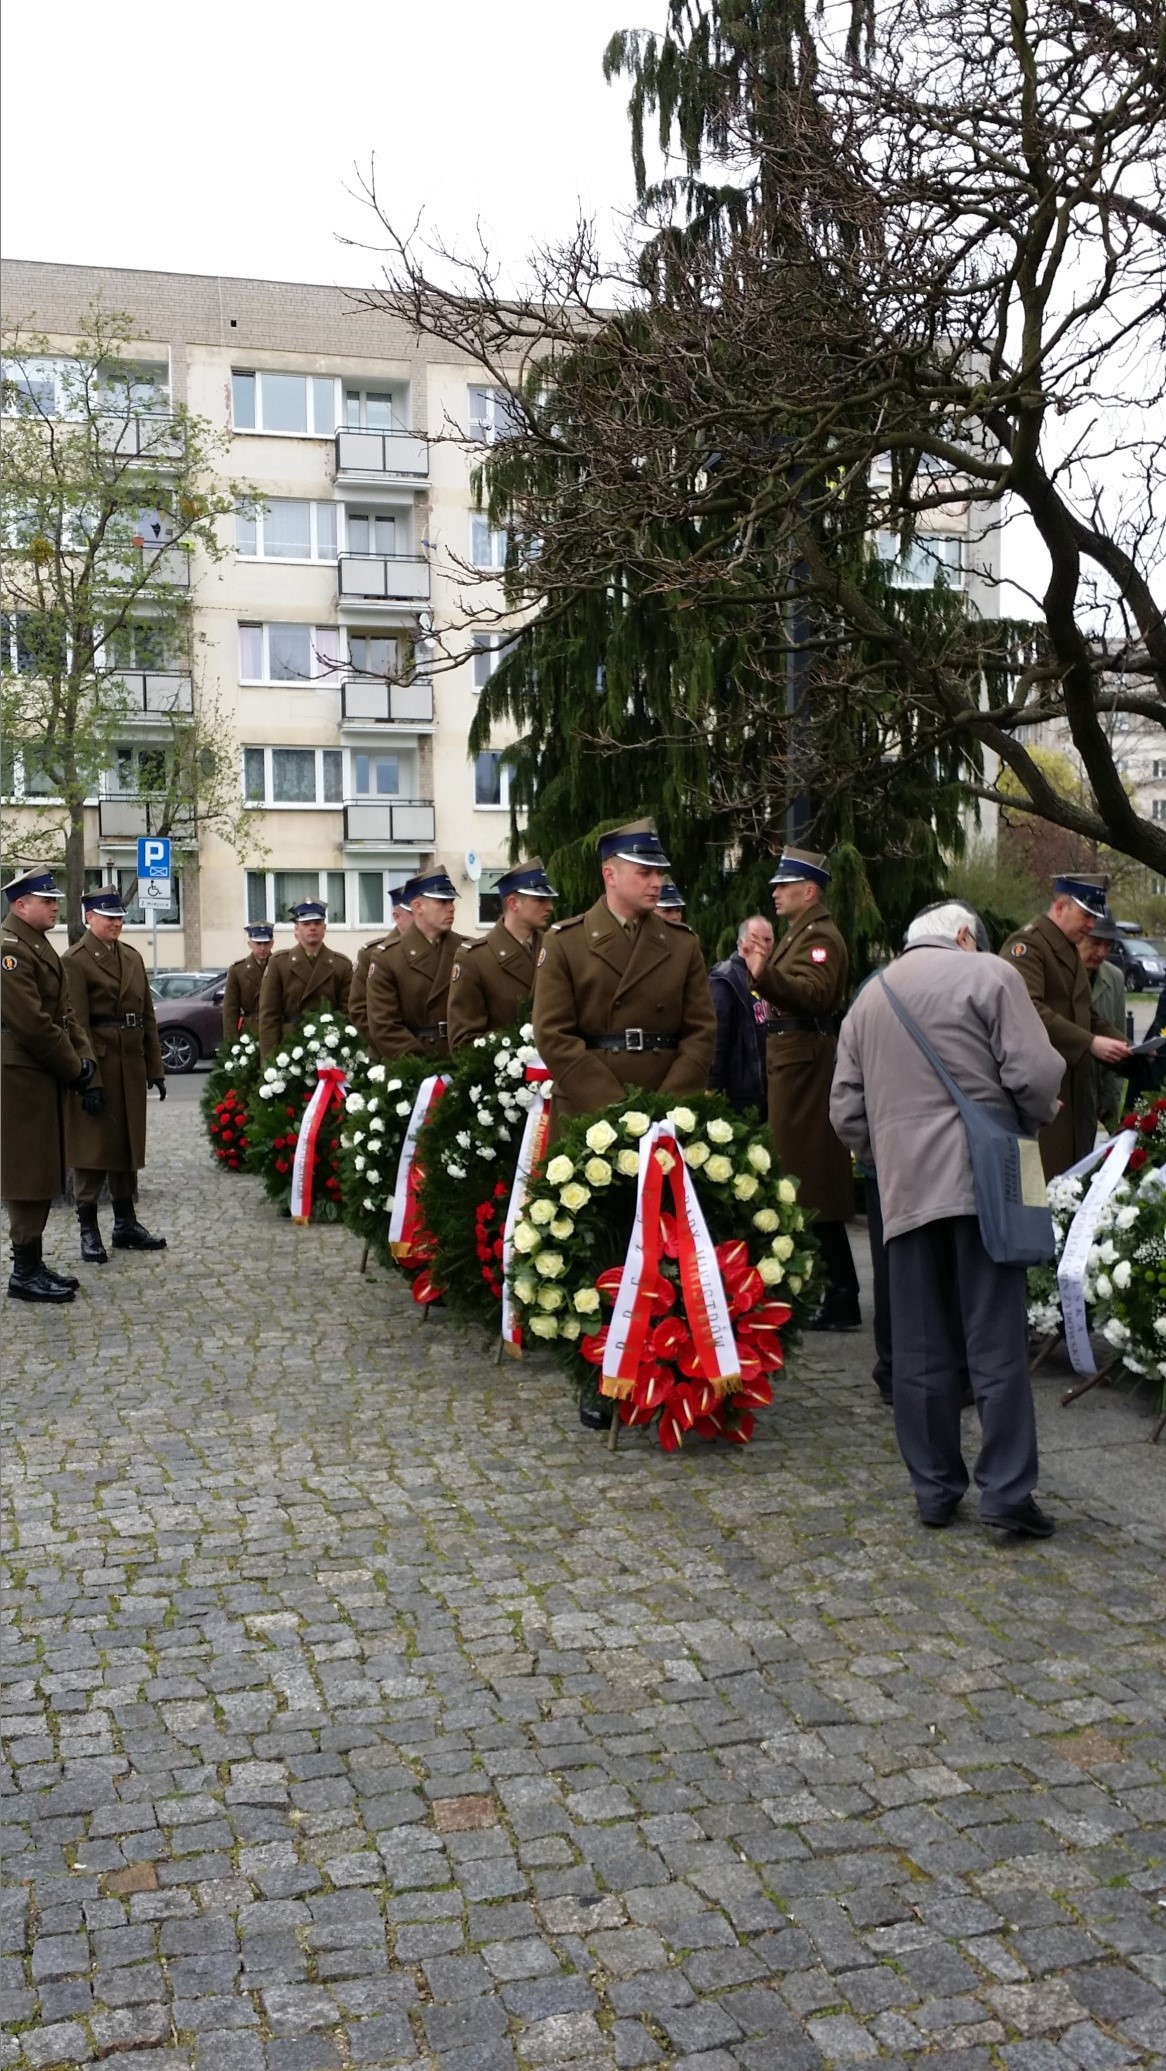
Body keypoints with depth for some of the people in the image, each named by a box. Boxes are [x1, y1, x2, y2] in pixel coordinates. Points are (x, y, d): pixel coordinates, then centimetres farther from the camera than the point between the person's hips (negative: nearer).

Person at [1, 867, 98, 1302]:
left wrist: (84, 1064, 1)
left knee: (43, 1173, 14)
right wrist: (76, 1070, -12)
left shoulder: (41, 946, 16)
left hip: (45, 1078, 10)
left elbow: (64, 1013, 14)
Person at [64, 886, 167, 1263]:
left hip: (131, 1066, 7)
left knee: (128, 1145, 13)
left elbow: (148, 1016, 13)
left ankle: (126, 1224, 22)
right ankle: (88, 1231, 7)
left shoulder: (132, 956, 13)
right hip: (97, 1064, -7)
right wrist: (88, 1079, -19)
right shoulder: (75, 960, -8)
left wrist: (155, 1068, 9)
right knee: (92, 1148, -1)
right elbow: (77, 1025, -14)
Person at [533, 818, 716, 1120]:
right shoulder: (564, 942, -1)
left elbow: (701, 1032, 3)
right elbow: (553, 1036, -8)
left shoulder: (684, 944, 8)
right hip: (587, 1112, -2)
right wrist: (615, 1107, -16)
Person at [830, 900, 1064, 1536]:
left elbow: (846, 1109, 14)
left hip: (904, 1190, 4)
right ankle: (1006, 1491, 0)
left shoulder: (868, 998, 16)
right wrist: (1028, 1123, 10)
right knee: (997, 1342, 0)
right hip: (982, 1180, -4)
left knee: (919, 1349, 8)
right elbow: (1036, 1071, -8)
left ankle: (934, 1489, 13)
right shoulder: (988, 973, 1)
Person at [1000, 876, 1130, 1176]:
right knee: (1047, 1179, -8)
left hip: (1076, 1082, 9)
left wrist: (1119, 1042, 7)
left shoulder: (1070, 950, 20)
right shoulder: (1027, 944, -11)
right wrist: (1090, 1043, -25)